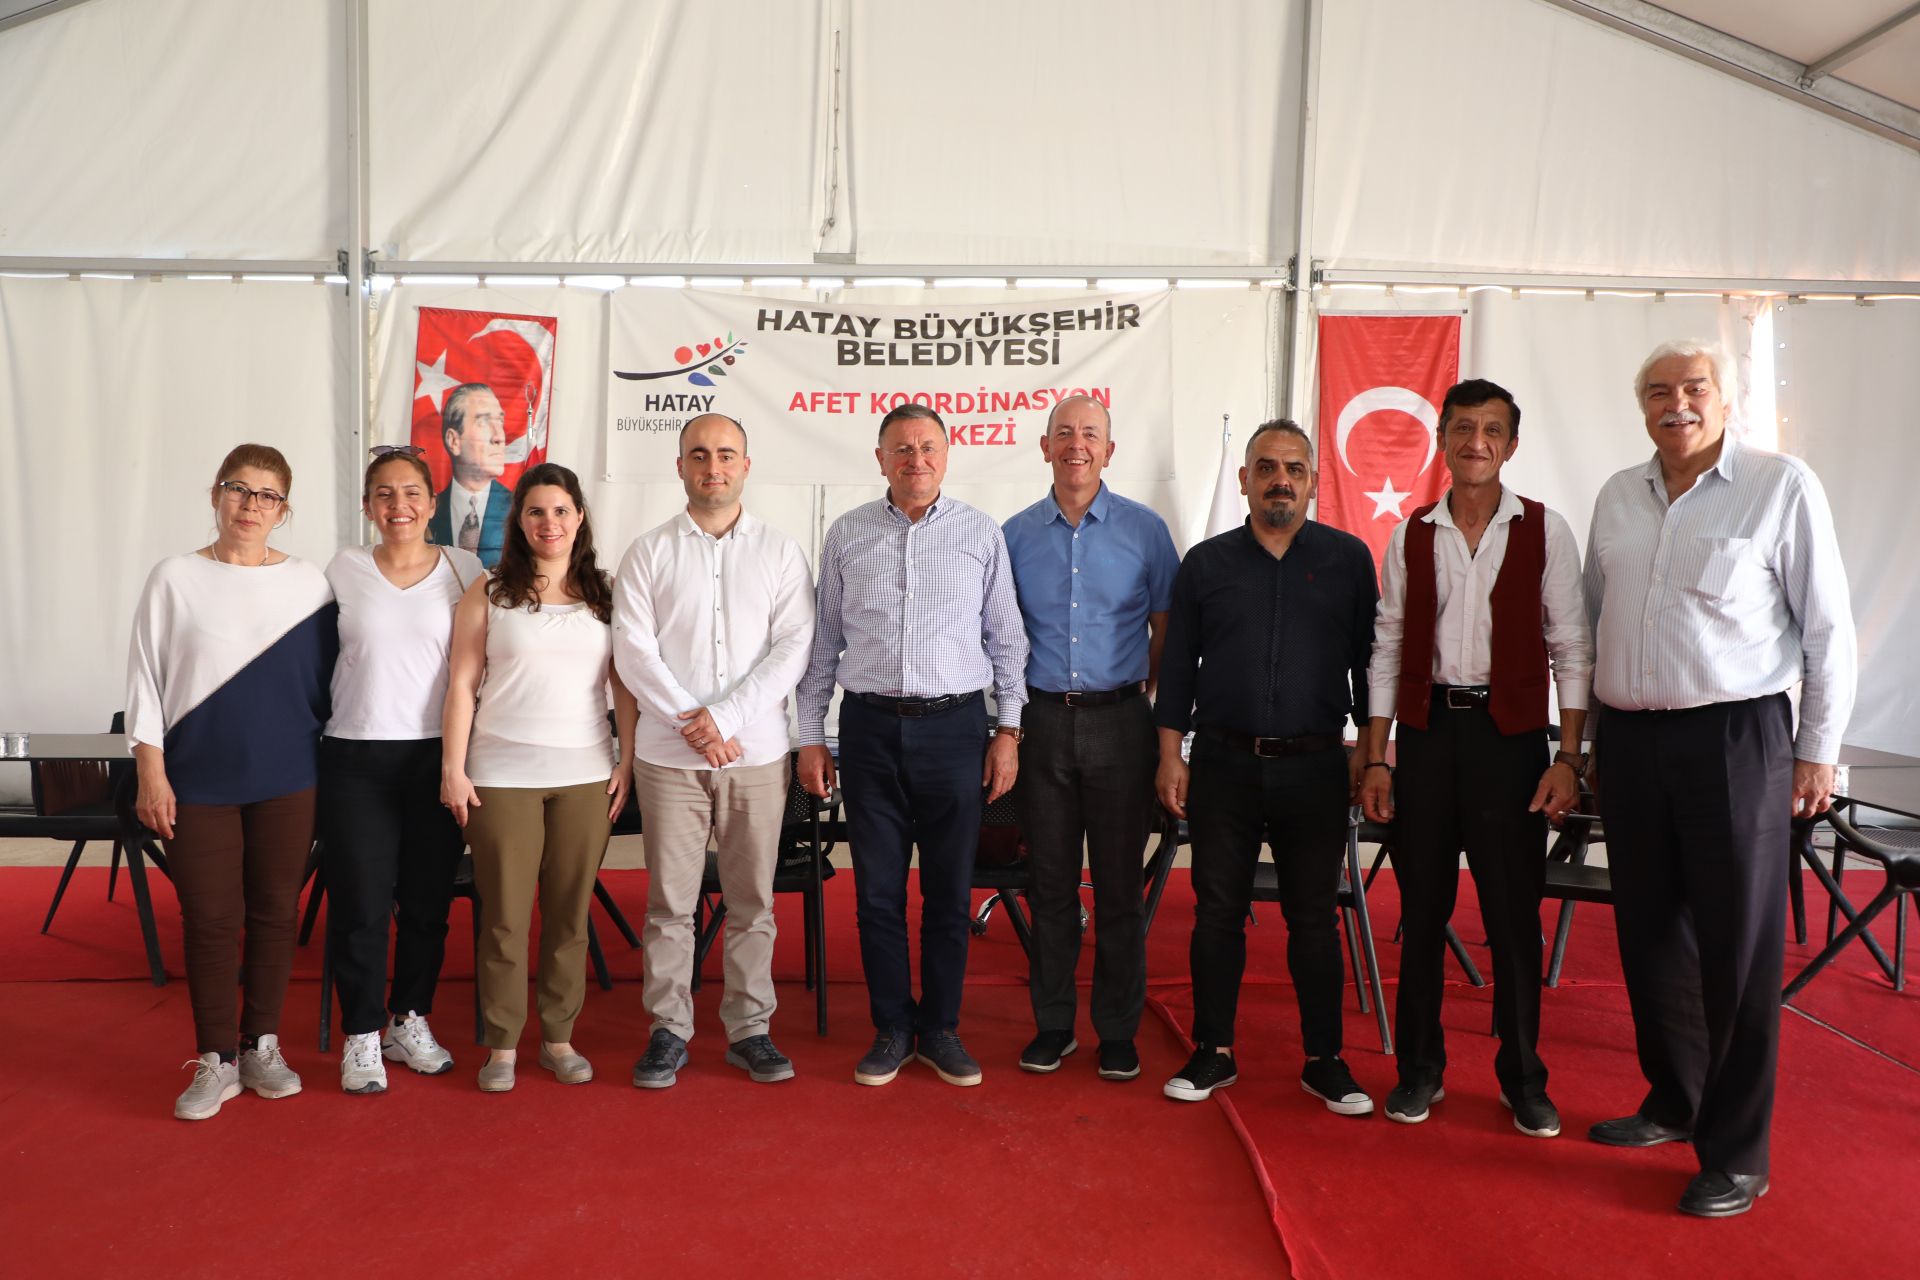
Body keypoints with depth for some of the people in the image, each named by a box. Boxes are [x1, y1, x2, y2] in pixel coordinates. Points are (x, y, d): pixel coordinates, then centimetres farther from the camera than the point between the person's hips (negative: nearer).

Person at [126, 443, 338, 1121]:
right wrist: (151, 773, -4)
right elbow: (145, 677, 1)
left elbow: (326, 679, 8)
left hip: (288, 781, 1)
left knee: (275, 912, 8)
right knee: (210, 920, 3)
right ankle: (217, 1061, 16)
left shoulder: (309, 582, 3)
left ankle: (261, 1045, 23)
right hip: (198, 782, -1)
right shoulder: (176, 578, 0)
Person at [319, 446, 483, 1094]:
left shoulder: (464, 568, 3)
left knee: (428, 902, 9)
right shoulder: (344, 570, 5)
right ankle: (361, 1035, 16)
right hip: (356, 760, 0)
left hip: (437, 757, 1)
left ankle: (410, 1020, 26)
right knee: (360, 905, 1)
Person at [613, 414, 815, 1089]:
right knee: (669, 900, 4)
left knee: (752, 900, 7)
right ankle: (668, 1029, 17)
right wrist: (689, 722, -12)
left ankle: (749, 1027, 19)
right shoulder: (649, 552, 6)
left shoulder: (780, 551, 6)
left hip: (756, 751, 1)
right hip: (669, 754, 0)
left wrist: (722, 716, -12)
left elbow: (793, 648, -3)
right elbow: (632, 648, -2)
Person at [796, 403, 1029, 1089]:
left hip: (954, 725, -1)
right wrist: (811, 738, 6)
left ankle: (941, 1028, 22)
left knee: (949, 889, 7)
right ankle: (892, 1028, 21)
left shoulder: (982, 535, 4)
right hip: (870, 726, 1)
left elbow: (1006, 640, 7)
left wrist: (1008, 730, 1)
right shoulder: (847, 535, 6)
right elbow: (823, 643, 9)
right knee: (877, 889, 7)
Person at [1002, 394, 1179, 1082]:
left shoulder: (1145, 529, 2)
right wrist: (1015, 709, 5)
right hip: (1043, 721, 2)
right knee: (1051, 882, 8)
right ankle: (1053, 1024, 20)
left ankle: (1118, 1030, 16)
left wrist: (1138, 690, 1)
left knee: (1119, 884, 4)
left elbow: (1167, 632, 6)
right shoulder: (1016, 534, 7)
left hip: (1119, 722, -1)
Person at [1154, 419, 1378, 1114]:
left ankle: (1325, 1061, 20)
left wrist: (1370, 750, 3)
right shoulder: (1206, 563, 7)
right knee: (1218, 912, 6)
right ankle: (1213, 1053, 19)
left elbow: (1368, 659, 7)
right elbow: (1178, 665, 7)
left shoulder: (1348, 559, 5)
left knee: (1313, 917, 7)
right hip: (1223, 764, 1)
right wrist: (1170, 756, 3)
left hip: (1314, 767, 0)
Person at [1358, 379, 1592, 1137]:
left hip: (1508, 734, -2)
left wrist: (1569, 759, -7)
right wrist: (1375, 758, 3)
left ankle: (1523, 1080, 21)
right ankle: (1419, 1070, 23)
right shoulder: (1412, 536, 7)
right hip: (1427, 733, 2)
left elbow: (1572, 649, 0)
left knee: (1514, 912, 5)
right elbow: (1387, 649, 7)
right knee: (1421, 909, 9)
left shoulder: (1543, 531, 1)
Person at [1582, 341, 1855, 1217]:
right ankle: (1673, 1103, 30)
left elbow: (1828, 627, -3)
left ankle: (1736, 1157, 13)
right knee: (1650, 933, 12)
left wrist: (1817, 750, -4)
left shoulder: (1782, 486, -4)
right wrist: (1591, 737, 16)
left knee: (1738, 949, 1)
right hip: (1630, 740, 5)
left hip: (1734, 737, -5)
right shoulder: (1617, 497, 10)